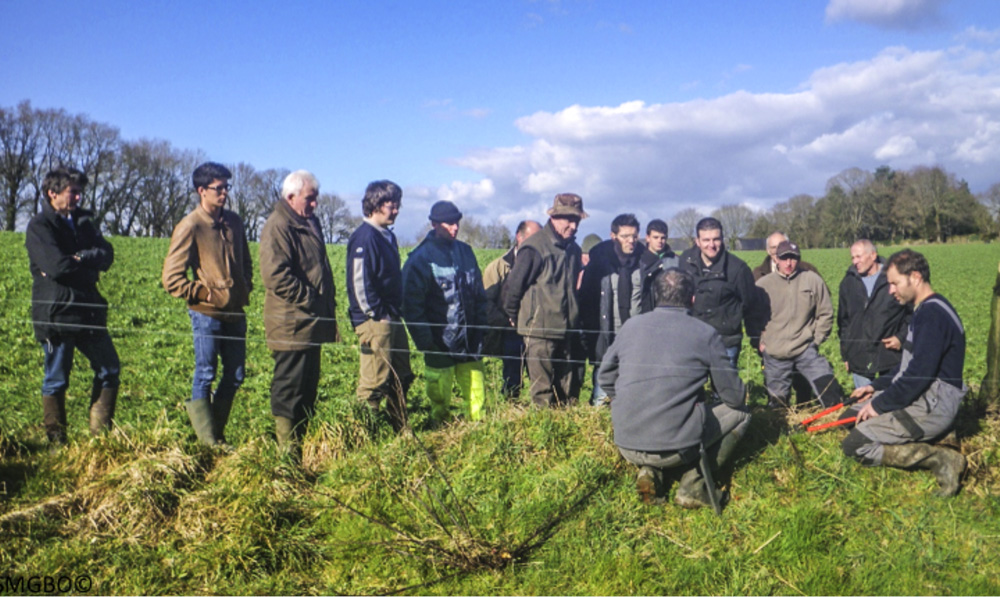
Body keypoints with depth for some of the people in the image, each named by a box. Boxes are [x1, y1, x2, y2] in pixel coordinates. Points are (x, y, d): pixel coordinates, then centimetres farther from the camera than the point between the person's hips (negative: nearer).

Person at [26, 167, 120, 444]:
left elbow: (107, 255, 1)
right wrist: (89, 263, -4)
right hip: (56, 313, -7)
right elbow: (57, 266, -19)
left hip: (88, 309, 7)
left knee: (110, 369, 8)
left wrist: (77, 260, -15)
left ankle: (100, 435, 18)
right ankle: (56, 441, 15)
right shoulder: (39, 227, -6)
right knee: (56, 381, 3)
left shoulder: (84, 222, 15)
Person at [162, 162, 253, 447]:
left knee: (235, 375, 12)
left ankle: (217, 432, 28)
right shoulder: (190, 226, -10)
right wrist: (204, 294, -10)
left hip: (235, 313, 6)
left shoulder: (233, 221, 9)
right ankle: (208, 443, 14)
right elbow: (171, 278, -11)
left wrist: (245, 289, 11)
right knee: (205, 375, 4)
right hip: (207, 315, -6)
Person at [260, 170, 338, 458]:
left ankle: (301, 439, 26)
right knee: (289, 386, -3)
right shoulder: (278, 226, -13)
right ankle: (287, 450, 5)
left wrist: (328, 303, 16)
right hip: (292, 323, -10)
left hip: (312, 323, 10)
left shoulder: (310, 223, 18)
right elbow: (276, 275, -23)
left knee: (308, 385, 15)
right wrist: (309, 299, -19)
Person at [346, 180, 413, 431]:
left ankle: (400, 430, 24)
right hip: (374, 320, -10)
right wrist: (377, 315, -16)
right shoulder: (364, 237, -13)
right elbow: (359, 281, -19)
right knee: (375, 380, -6)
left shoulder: (388, 236, 15)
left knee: (401, 378, 14)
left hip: (393, 319, 10)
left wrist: (397, 313, 14)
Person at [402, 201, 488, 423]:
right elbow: (412, 305, -7)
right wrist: (425, 343, -12)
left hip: (470, 343, 5)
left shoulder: (465, 251, 11)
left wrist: (481, 328, 9)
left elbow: (480, 294, 17)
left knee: (478, 396, 5)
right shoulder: (421, 258, -6)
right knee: (440, 401, 3)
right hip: (440, 346, -4)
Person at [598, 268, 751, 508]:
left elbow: (605, 378, 15)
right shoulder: (706, 334, -3)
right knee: (741, 412, 19)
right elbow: (734, 396, 2)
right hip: (677, 448, -4)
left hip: (626, 446, 5)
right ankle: (693, 485, 9)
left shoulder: (631, 325, 7)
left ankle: (649, 471, 11)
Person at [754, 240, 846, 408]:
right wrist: (759, 342, 4)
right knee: (778, 402, 11)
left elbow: (825, 313, 6)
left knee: (829, 388, -13)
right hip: (774, 355, 0)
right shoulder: (763, 284, -1)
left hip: (806, 349, 0)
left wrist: (816, 340, 2)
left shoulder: (813, 280, -1)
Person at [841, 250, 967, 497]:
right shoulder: (924, 310, 15)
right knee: (849, 418, 13)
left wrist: (879, 405, -15)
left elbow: (919, 375, -24)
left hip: (932, 404, -11)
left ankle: (940, 459, -11)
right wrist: (876, 386, 12)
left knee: (855, 446, -15)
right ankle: (934, 436, 7)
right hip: (919, 395, 11)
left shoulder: (933, 314, -19)